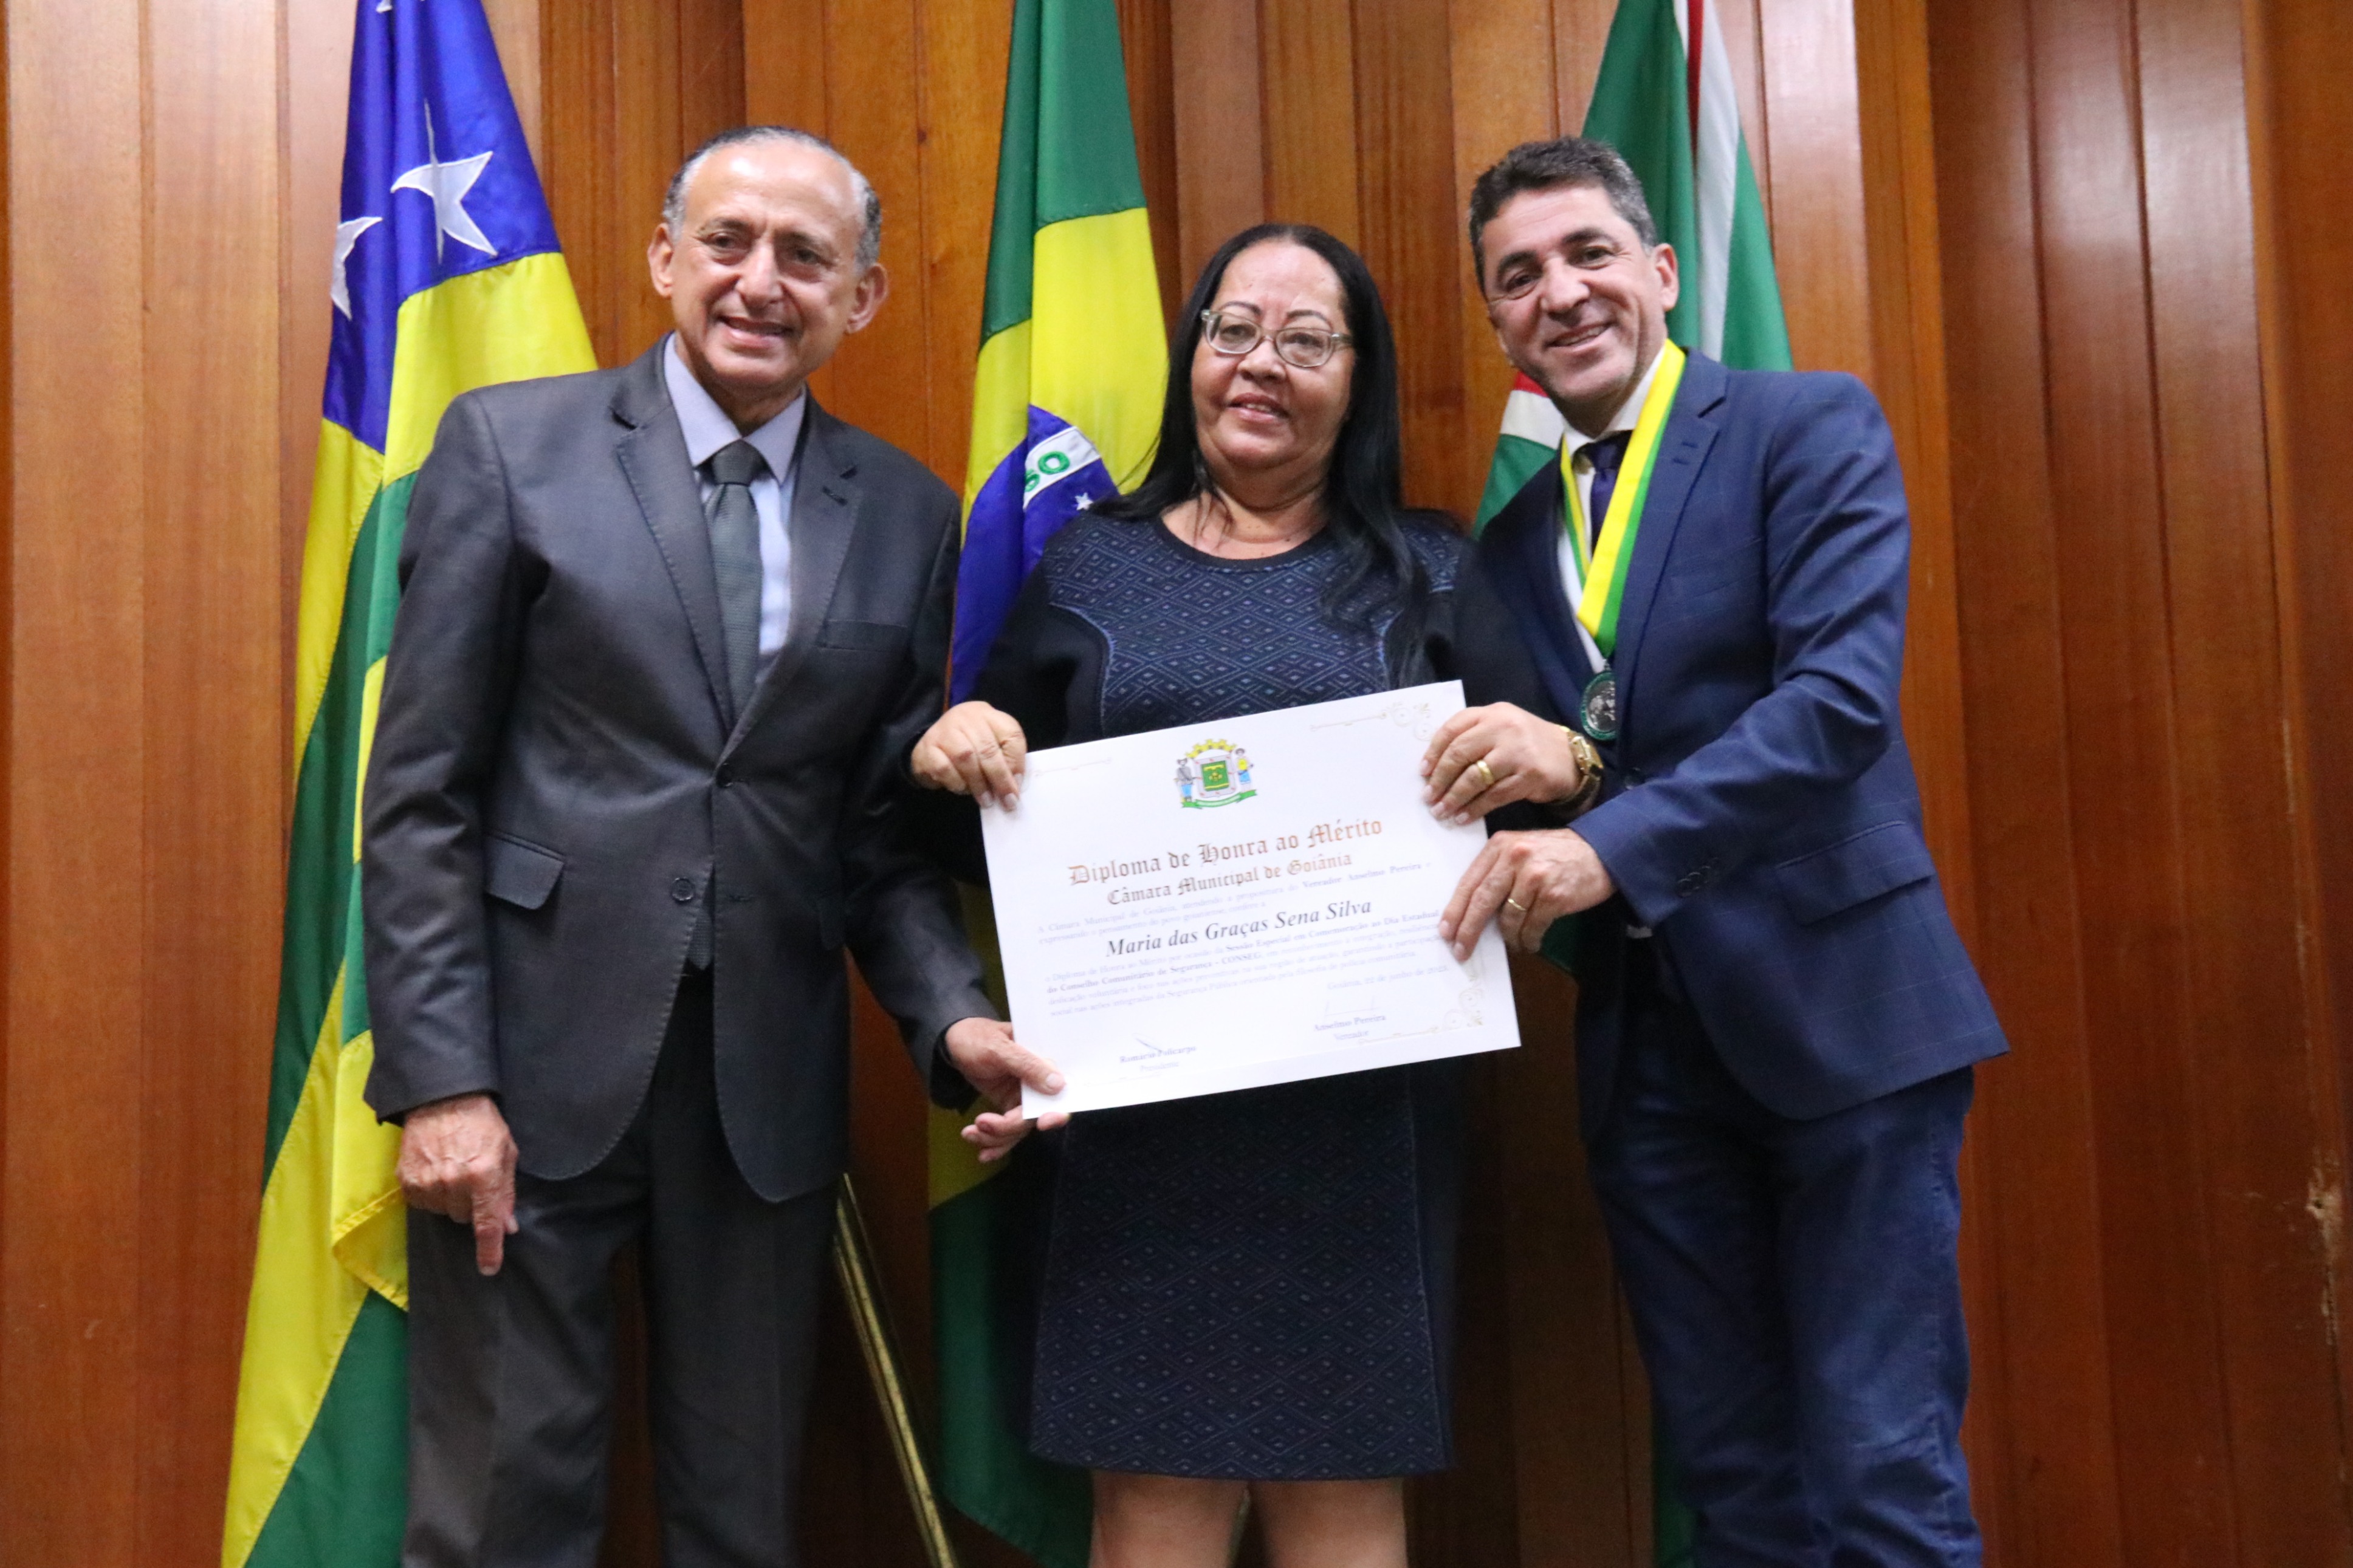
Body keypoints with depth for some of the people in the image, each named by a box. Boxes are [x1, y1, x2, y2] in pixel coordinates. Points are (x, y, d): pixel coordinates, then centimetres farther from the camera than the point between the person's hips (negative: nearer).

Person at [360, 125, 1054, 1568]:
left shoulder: (907, 513, 7)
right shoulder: (512, 445, -1)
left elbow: (885, 824, 8)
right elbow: (421, 790, -4)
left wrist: (954, 1015, -9)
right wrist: (441, 1081, -10)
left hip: (770, 1079, 3)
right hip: (537, 1061, -2)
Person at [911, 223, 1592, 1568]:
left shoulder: (1431, 576, 10)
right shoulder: (1087, 565, 10)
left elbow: (1529, 775, 6)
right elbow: (994, 821, 13)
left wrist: (1558, 759, -16)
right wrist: (946, 750, -8)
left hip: (1361, 1103, 0)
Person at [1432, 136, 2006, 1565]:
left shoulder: (1812, 428, -3)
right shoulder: (1511, 527, 13)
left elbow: (1844, 692, -18)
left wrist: (1614, 844, -27)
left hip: (1833, 1005, -5)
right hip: (1645, 1045, 5)